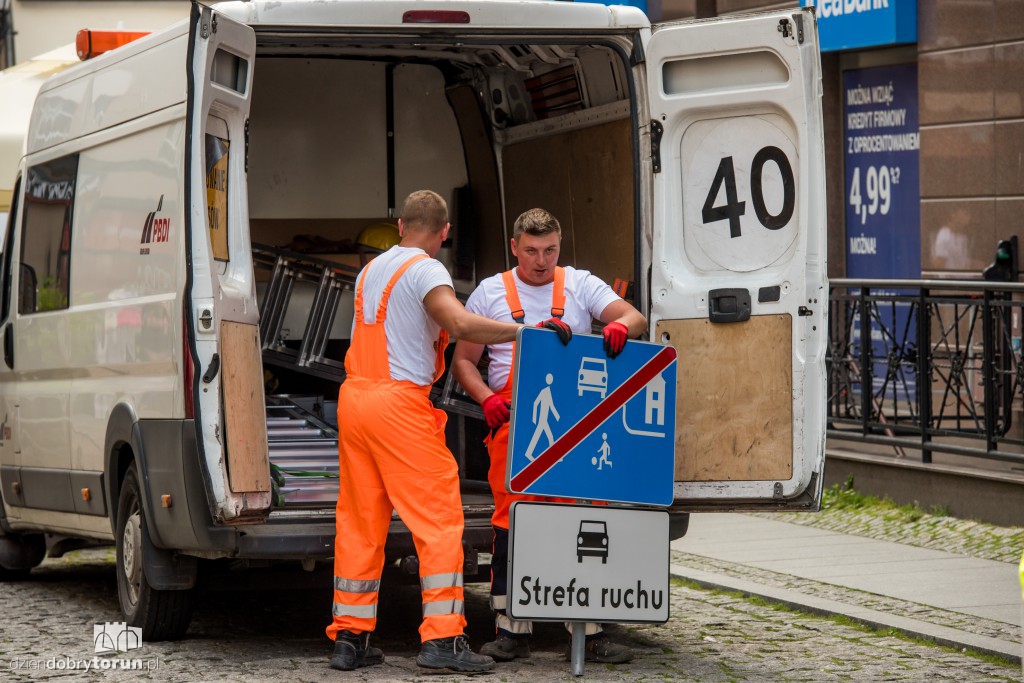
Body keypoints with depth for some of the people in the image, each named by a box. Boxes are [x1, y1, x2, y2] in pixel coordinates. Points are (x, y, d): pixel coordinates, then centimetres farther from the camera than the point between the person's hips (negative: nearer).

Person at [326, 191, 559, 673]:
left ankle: (349, 637, 10)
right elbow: (459, 322, -24)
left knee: (359, 520, 10)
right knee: (439, 517, -5)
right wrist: (520, 331, -24)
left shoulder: (371, 270, 19)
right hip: (400, 400, -8)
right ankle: (441, 638, -11)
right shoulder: (425, 270, -7)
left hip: (354, 396, 8)